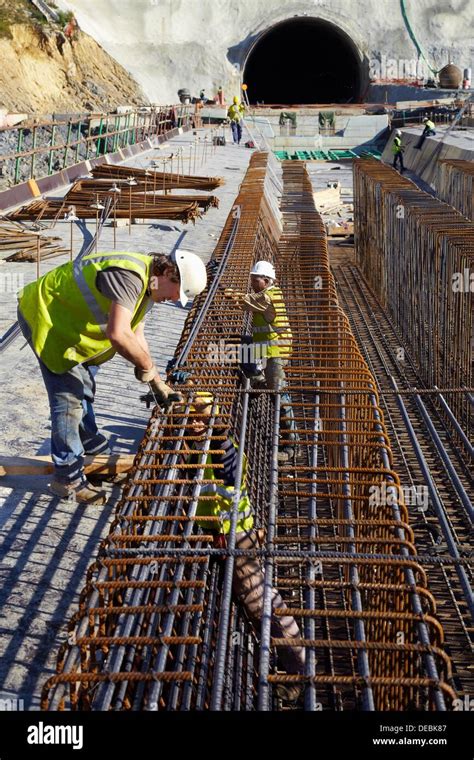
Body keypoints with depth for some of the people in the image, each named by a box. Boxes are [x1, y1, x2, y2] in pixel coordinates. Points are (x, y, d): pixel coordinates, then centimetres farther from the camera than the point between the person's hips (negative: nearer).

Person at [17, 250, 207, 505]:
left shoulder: (145, 283, 4)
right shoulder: (129, 276, -30)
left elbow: (136, 335, 12)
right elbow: (118, 334, -40)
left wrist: (157, 384, 9)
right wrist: (147, 365, -24)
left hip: (65, 320, 11)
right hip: (43, 317, -11)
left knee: (84, 389, 22)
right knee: (69, 396, -9)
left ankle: (96, 455, 41)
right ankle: (68, 479, 2)